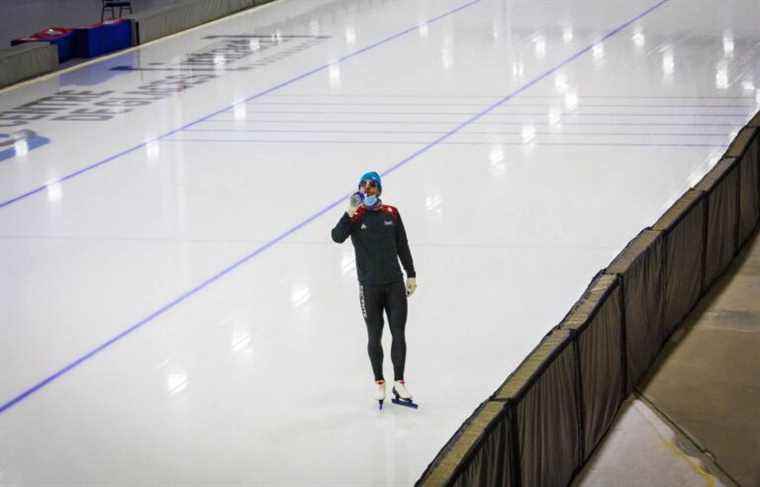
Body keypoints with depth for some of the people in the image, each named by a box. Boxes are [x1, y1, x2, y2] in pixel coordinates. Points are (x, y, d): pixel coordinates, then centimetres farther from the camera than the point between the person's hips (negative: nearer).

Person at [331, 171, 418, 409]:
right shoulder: (355, 215, -4)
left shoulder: (391, 213, 4)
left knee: (398, 334, 2)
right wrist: (350, 214, -32)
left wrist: (411, 275, 13)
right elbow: (337, 237, -21)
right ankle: (379, 383, 19)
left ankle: (399, 384, 11)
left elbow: (402, 246, 12)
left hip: (394, 283, 2)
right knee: (374, 336, 6)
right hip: (369, 286, -2)